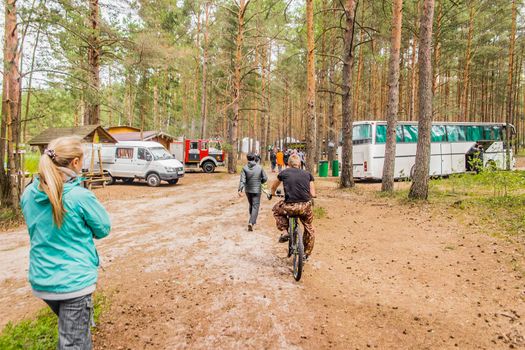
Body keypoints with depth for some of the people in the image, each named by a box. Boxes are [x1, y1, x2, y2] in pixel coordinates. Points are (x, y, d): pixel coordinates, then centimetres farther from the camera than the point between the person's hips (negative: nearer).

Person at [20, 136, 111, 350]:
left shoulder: (28, 194, -3)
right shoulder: (80, 196, -21)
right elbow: (103, 229, -8)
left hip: (41, 280, 6)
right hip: (74, 281, -6)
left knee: (68, 328, 30)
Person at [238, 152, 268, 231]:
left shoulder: (245, 168, -8)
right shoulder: (259, 167, -7)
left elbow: (242, 180, -15)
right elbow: (265, 178, -2)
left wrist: (240, 190, -18)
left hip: (248, 190, 2)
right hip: (257, 190, -2)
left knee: (251, 205, 21)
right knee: (255, 206, -1)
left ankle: (253, 220, 38)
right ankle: (251, 222, -17)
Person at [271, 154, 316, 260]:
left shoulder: (284, 173, 10)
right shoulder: (307, 174, 11)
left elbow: (273, 187, 26)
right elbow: (313, 194, 8)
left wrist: (273, 194, 49)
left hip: (289, 207, -1)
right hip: (305, 207, 2)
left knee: (276, 210, 32)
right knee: (310, 229, 27)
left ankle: (284, 232, 17)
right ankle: (306, 254, 34)